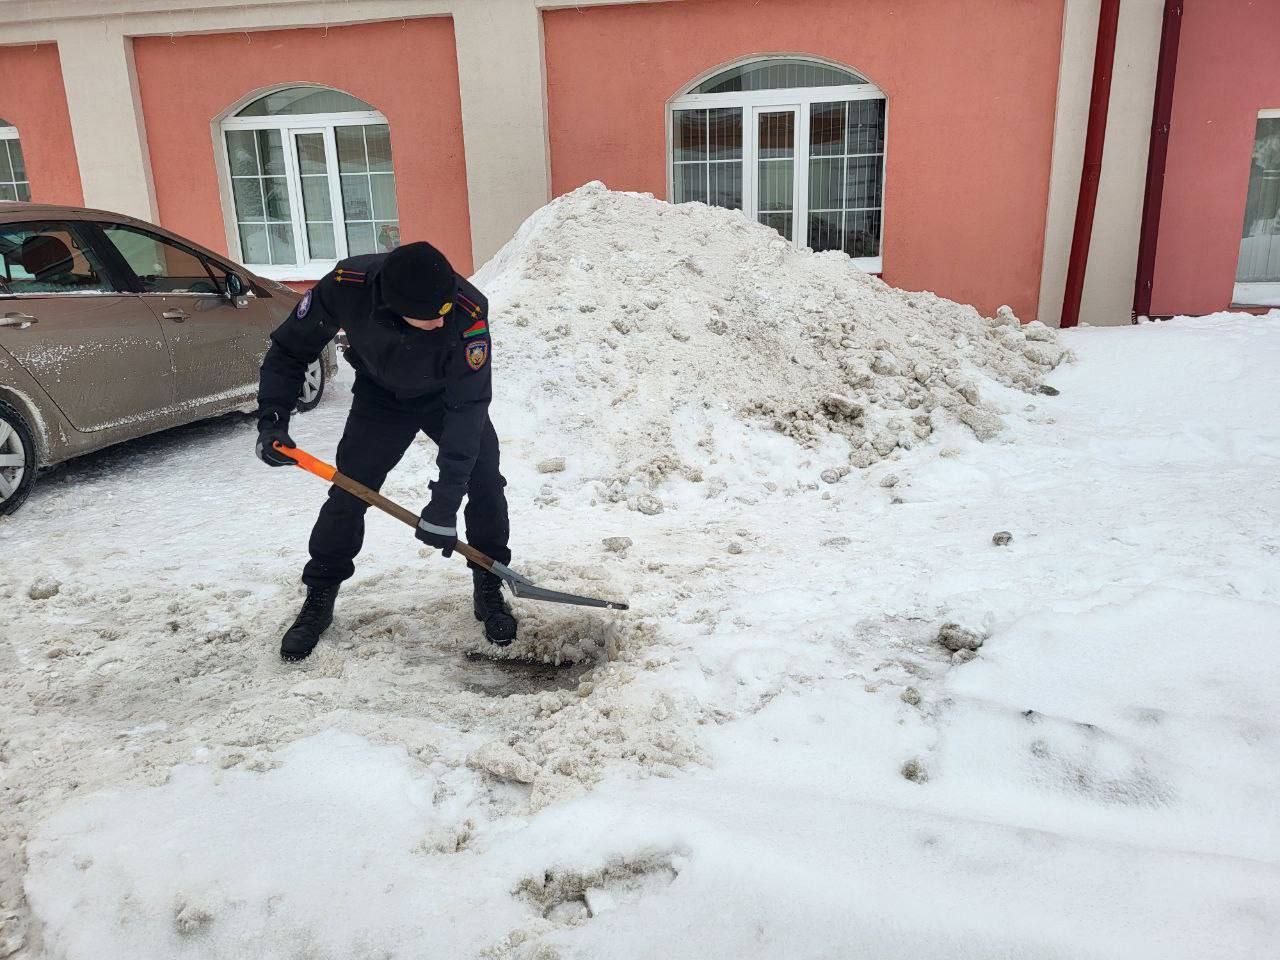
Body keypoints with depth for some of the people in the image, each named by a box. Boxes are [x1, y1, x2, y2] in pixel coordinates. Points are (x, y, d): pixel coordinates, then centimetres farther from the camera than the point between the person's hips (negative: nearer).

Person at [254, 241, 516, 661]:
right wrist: (272, 421, -27)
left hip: (448, 393, -1)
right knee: (348, 490, -3)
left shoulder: (469, 311, -40)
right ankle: (318, 600, 15)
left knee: (485, 481, -13)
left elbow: (468, 407, -37)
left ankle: (489, 590, 7)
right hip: (380, 394, 1)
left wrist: (444, 504, -39)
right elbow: (289, 350, -16)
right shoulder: (346, 286, -35)